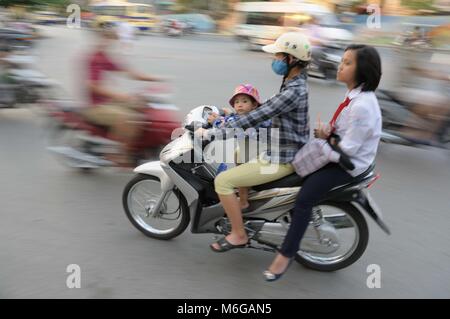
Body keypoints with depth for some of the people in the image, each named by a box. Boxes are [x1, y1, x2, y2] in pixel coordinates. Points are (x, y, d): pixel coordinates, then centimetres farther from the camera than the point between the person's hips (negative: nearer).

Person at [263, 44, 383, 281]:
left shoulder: (362, 105, -26)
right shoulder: (354, 95, 5)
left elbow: (347, 150, -25)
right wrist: (324, 131, -4)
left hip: (348, 164, -10)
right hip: (336, 155, 10)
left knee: (304, 199, -21)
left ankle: (286, 254, -8)